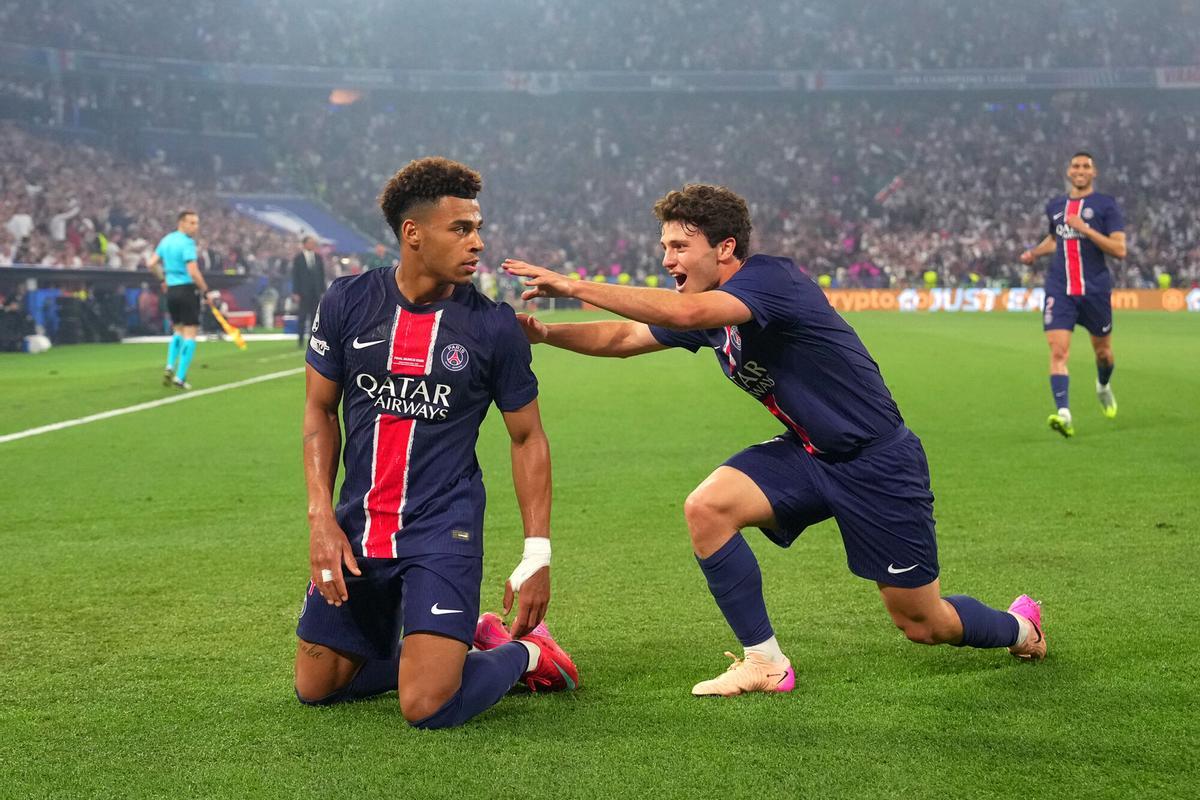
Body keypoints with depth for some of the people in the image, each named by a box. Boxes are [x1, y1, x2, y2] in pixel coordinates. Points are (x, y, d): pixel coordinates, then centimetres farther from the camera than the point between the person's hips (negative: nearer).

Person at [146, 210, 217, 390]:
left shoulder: (166, 240, 10)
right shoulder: (187, 243, -14)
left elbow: (151, 264, 14)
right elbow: (193, 272, -21)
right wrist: (206, 292, -14)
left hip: (171, 290, 8)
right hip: (187, 290, -8)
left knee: (179, 331, 22)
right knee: (190, 334, -2)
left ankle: (170, 367, 6)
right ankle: (180, 377, -7)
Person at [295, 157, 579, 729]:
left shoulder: (494, 326, -7)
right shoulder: (348, 301, -3)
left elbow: (527, 438, 1)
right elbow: (320, 410, 6)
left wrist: (537, 554, -4)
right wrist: (321, 519, -4)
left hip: (443, 531, -4)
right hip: (356, 529, 4)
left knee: (427, 707, -18)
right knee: (315, 687, 13)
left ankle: (523, 651, 13)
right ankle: (467, 639, 29)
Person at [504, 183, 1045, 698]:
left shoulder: (771, 278, -26)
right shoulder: (707, 310, 1)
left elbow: (685, 313, -41)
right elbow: (625, 337, 7)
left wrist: (577, 288, -38)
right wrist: (545, 333, -9)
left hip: (878, 463, -7)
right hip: (806, 454, 7)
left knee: (922, 625, 2)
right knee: (705, 508, -18)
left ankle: (1019, 626, 37)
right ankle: (765, 665, -5)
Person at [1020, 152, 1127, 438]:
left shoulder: (1106, 205, -2)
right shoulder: (1055, 206, 12)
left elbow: (1120, 249, -11)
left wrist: (1085, 229, -19)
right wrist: (1035, 253, 15)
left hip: (1095, 290, -2)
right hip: (1059, 290, 2)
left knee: (1103, 351, 13)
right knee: (1058, 351, -16)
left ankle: (1103, 387, 47)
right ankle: (1063, 414, -23)